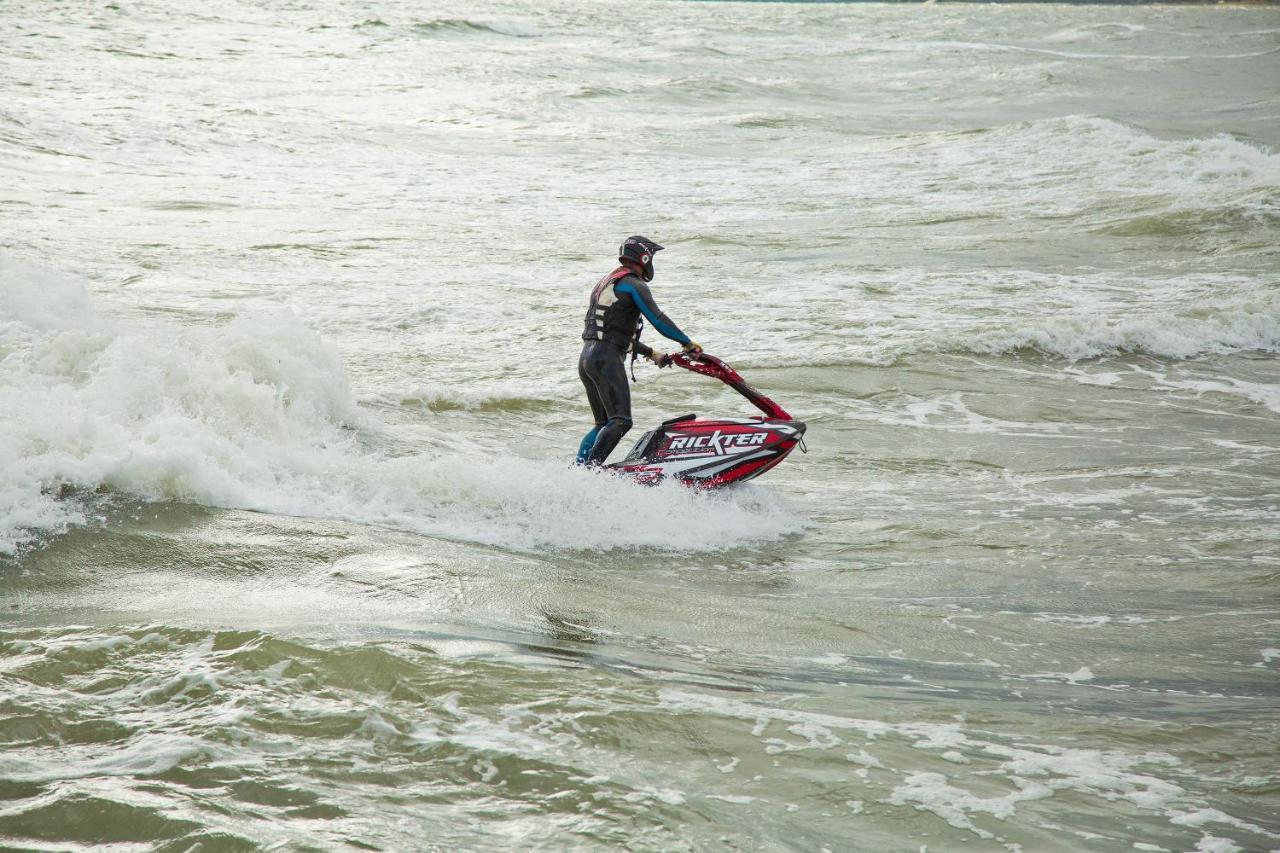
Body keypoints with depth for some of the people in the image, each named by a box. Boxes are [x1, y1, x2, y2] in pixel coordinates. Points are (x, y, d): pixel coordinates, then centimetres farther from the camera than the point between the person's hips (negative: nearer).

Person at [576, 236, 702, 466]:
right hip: (607, 359, -10)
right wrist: (688, 343, -4)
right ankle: (590, 470, -28)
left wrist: (651, 354, 30)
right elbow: (657, 319, -14)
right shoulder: (634, 285, -5)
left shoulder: (605, 283, 25)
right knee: (620, 421, -15)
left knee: (604, 424, 15)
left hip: (586, 358, 10)